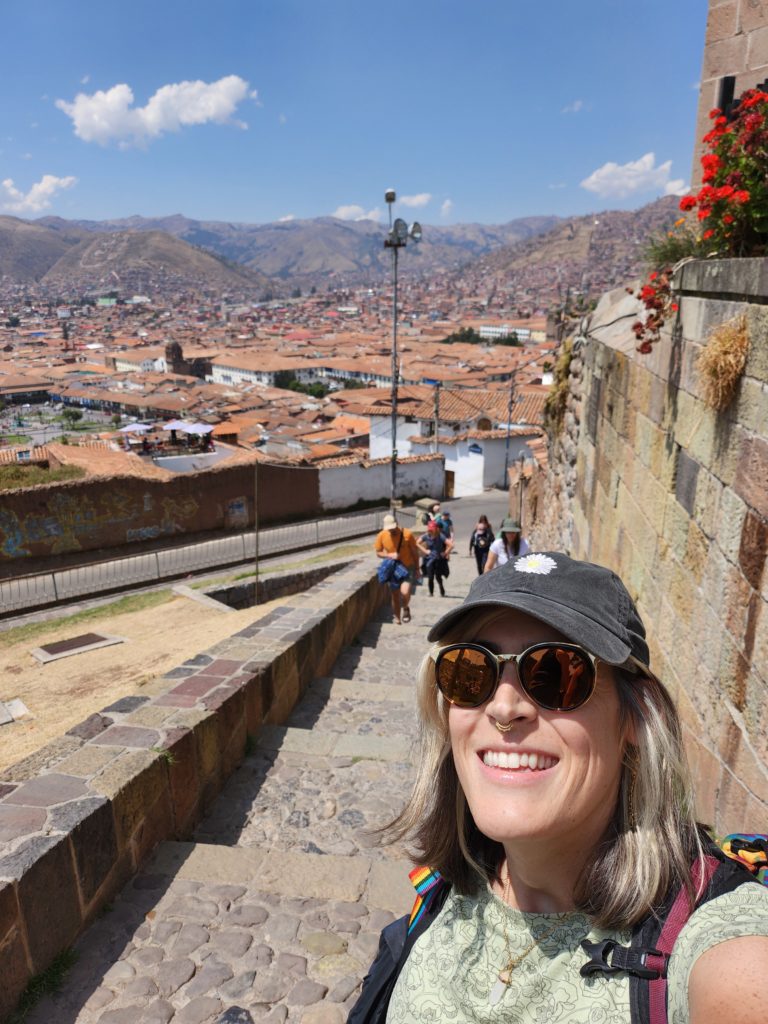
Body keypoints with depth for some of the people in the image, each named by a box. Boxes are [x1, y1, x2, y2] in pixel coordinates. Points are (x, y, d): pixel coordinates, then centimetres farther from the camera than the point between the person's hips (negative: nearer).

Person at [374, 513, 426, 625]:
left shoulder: (407, 534, -16)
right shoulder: (382, 536, -11)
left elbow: (415, 552, -5)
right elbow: (378, 553, 1)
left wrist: (417, 569, -1)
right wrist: (390, 555, -19)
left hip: (408, 568, -3)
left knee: (405, 592, -22)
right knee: (395, 596, 9)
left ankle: (406, 608, 10)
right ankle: (397, 618, 29)